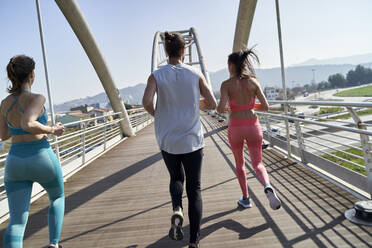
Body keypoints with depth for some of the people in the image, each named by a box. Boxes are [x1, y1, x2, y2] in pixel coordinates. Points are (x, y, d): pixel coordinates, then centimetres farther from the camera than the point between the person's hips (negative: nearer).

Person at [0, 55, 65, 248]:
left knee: (17, 221, 4)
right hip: (42, 159, -4)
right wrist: (52, 130, -15)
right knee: (58, 197, 26)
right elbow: (28, 124, -31)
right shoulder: (37, 99, -14)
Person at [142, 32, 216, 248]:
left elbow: (147, 102, -18)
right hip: (192, 140, -1)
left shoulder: (157, 76, -3)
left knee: (176, 178, 26)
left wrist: (156, 114, 3)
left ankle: (177, 210, 0)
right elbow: (212, 104, -2)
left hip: (168, 140, 1)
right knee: (194, 188, 9)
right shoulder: (195, 74, -2)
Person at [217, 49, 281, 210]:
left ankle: (246, 199, 29)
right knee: (258, 164, 10)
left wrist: (220, 108, 5)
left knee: (239, 163, 20)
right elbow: (265, 107, -3)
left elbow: (221, 109, -19)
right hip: (253, 126, 1)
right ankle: (268, 187, -21)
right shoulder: (253, 81, -1)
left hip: (235, 128, -1)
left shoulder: (226, 84, -9)